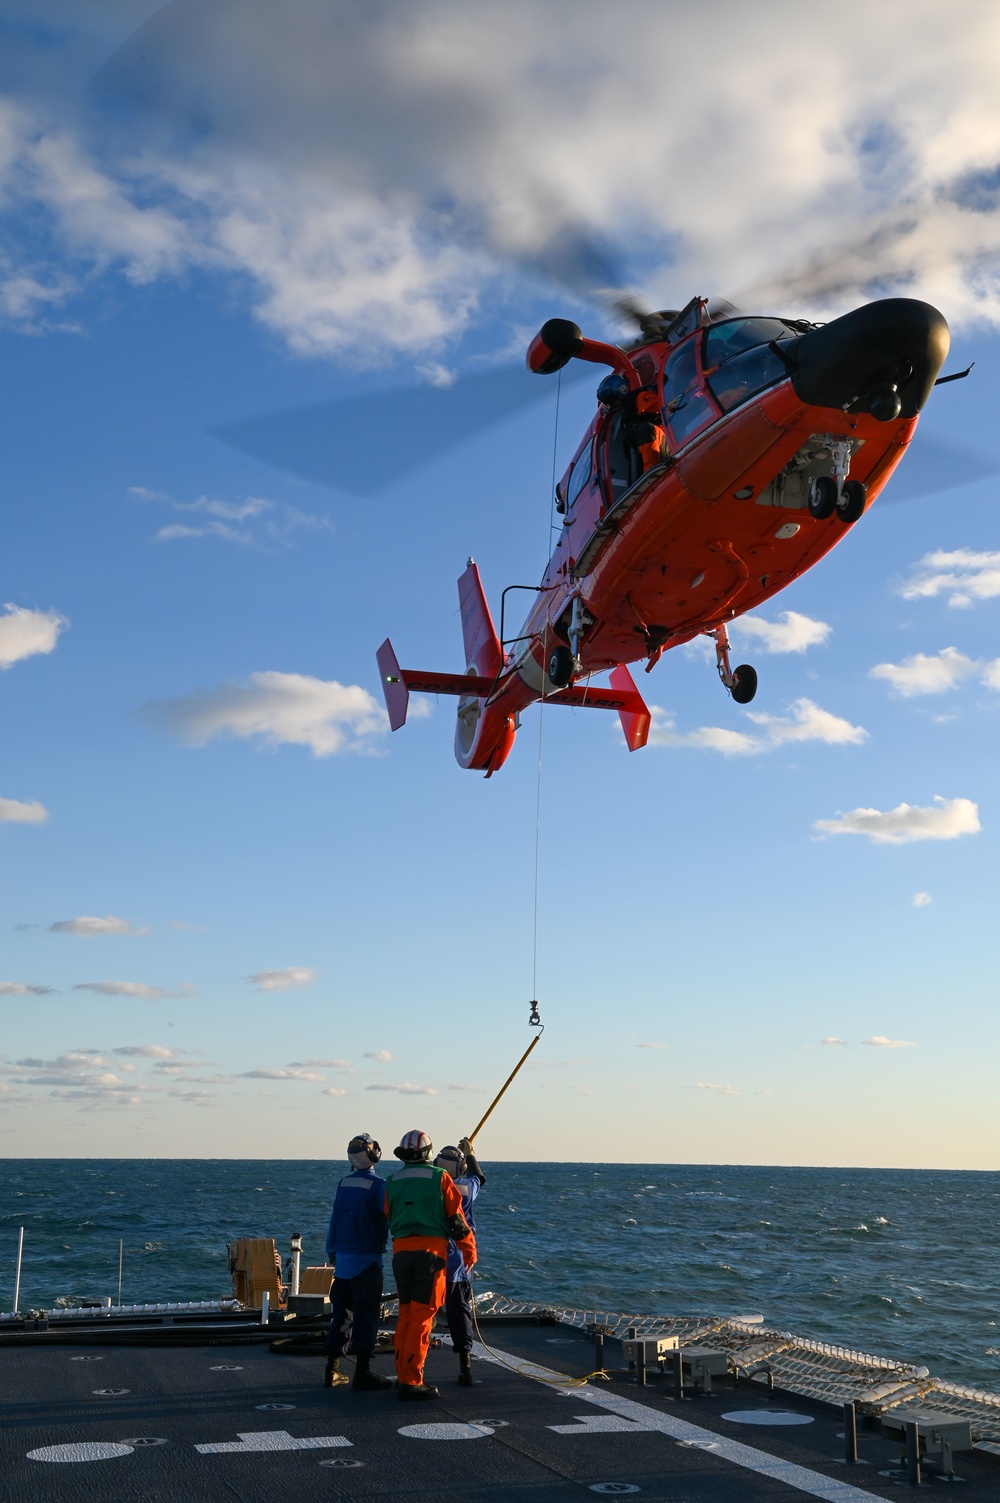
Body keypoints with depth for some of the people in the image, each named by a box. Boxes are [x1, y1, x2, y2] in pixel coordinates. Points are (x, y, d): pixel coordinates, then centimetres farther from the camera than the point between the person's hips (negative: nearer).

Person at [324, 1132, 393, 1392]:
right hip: (367, 1260, -6)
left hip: (342, 1259, 6)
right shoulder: (377, 1185, -13)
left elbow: (334, 1219, 12)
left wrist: (332, 1251, 21)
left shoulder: (343, 1184, 6)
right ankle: (362, 1374, -3)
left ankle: (332, 1370, 17)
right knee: (366, 1315, -2)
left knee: (341, 1314, 14)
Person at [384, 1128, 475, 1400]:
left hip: (401, 1250, 4)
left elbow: (389, 1218, 16)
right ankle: (411, 1381, -6)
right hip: (431, 1249, -4)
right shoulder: (440, 1177, -1)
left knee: (405, 1314, 14)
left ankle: (403, 1375, 18)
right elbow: (456, 1217, 1)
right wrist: (469, 1250, 10)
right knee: (422, 1315, -3)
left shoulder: (392, 1181, 10)